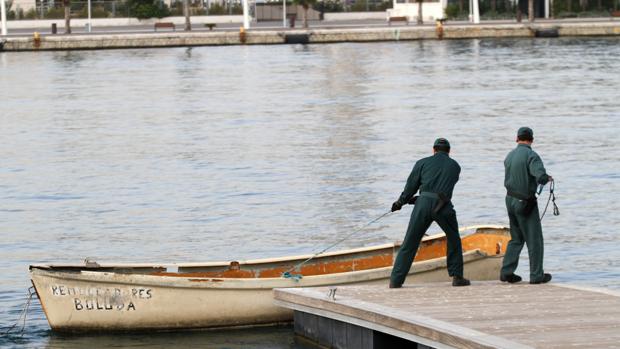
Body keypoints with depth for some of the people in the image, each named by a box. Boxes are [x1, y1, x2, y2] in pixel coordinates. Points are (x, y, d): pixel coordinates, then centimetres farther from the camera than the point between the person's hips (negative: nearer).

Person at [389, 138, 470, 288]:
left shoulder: (423, 163, 16)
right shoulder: (454, 166, 21)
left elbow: (411, 186, 13)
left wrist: (400, 202, 28)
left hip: (424, 203, 0)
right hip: (443, 206, 0)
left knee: (410, 243, 4)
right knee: (453, 240, 21)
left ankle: (396, 280, 0)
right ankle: (457, 277, 16)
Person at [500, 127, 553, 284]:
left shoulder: (509, 156, 6)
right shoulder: (531, 156, -17)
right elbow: (541, 177, -29)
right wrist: (548, 178, -5)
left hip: (511, 200, 7)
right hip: (525, 203, -7)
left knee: (516, 238, 17)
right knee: (534, 239, 3)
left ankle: (506, 271, 12)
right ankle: (536, 275, 6)